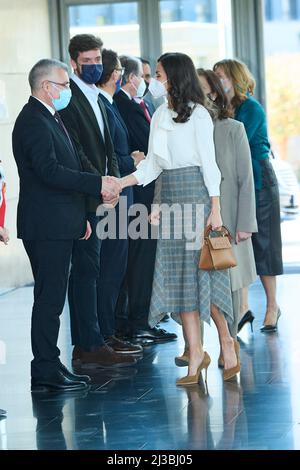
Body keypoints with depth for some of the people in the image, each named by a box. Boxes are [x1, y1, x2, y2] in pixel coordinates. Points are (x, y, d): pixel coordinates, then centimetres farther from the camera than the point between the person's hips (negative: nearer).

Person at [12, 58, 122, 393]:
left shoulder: (49, 119, 19)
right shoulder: (33, 122, -15)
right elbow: (49, 171, -25)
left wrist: (79, 215, 22)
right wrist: (99, 184, -23)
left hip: (58, 225, 10)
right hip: (46, 226, -10)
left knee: (52, 298, 12)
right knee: (49, 298, -7)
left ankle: (50, 367, 18)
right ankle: (46, 373, -4)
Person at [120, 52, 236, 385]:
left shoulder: (198, 114, -6)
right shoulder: (159, 117, 13)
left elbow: (209, 163, -9)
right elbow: (152, 165, 13)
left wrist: (215, 209, -12)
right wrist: (119, 184, 1)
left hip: (197, 197, -7)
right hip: (170, 200, 7)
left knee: (204, 271, -7)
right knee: (178, 276, 2)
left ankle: (227, 343, 5)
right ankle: (195, 353, 4)